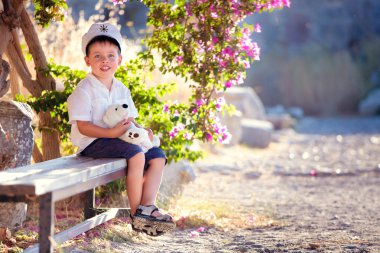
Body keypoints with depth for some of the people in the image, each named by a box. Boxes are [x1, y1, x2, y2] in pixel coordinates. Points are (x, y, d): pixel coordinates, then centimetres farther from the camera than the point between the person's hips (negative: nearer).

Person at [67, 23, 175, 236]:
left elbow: (129, 119, 18)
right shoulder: (84, 90, -11)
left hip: (119, 138, 8)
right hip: (93, 143, -8)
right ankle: (136, 213, -20)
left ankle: (147, 205, -12)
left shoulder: (121, 89, 13)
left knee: (158, 156, -4)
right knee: (136, 154, -28)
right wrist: (112, 132, -28)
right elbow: (83, 127, -17)